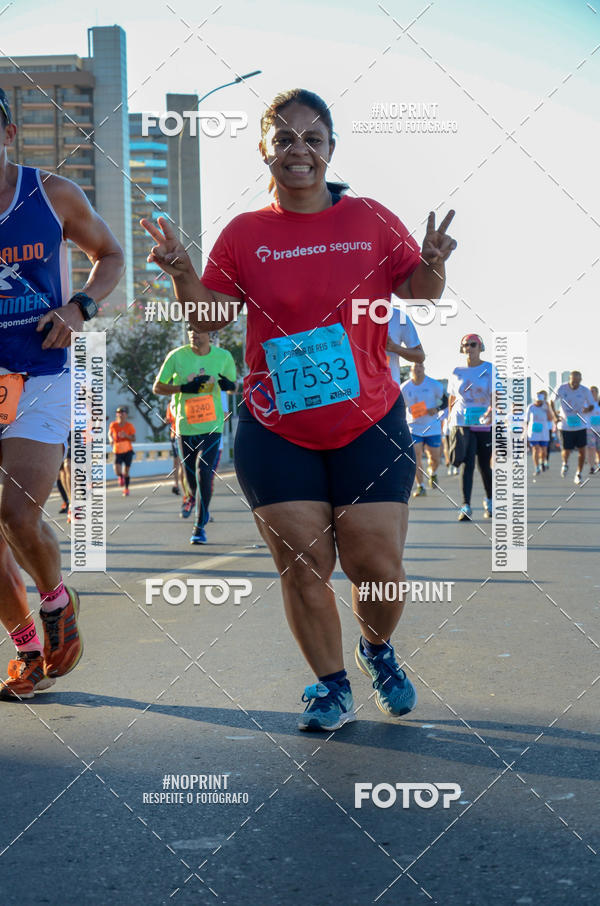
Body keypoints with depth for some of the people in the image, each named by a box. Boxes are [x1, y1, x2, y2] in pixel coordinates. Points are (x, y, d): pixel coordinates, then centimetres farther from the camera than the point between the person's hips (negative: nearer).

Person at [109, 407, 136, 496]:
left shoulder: (130, 426, -8)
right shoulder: (113, 425, -5)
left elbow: (134, 439, -5)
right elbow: (110, 434, 14)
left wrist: (126, 436, -23)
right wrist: (111, 439, -7)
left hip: (128, 450, 0)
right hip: (117, 451, 0)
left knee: (126, 471, 2)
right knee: (117, 470, -20)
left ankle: (126, 488, 22)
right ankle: (120, 477, 17)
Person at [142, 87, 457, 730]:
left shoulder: (370, 219, 4)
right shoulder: (244, 233, 4)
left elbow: (418, 292, 8)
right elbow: (211, 315, 2)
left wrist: (431, 267, -14)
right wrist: (182, 275, -16)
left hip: (369, 424, 0)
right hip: (275, 432, 0)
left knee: (379, 566, -1)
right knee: (301, 566, 0)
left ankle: (376, 648, 33)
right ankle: (331, 685, 21)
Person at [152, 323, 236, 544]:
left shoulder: (223, 356, -1)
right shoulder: (177, 356, -5)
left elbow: (233, 385, 14)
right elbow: (157, 387, 0)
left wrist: (229, 385, -11)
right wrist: (184, 388, -16)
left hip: (212, 426, -1)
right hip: (185, 426, 1)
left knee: (204, 474, -14)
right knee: (191, 477, 11)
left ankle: (200, 527, -3)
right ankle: (193, 498, 47)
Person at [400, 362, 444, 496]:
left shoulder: (434, 385, -6)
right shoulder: (404, 388, -2)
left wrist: (436, 409, -16)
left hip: (433, 428, 0)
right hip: (414, 428, 0)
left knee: (435, 458, 6)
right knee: (416, 458, -9)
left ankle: (432, 472, 40)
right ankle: (420, 486, 2)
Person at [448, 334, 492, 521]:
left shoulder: (490, 370, 0)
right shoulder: (457, 372, 8)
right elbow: (451, 398, 18)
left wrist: (492, 410, -29)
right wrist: (451, 418, 13)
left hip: (485, 424, 0)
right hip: (462, 423, 1)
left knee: (485, 465, 7)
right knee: (467, 464, -13)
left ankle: (489, 500, 32)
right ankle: (466, 506, -16)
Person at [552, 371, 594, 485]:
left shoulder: (585, 390, -6)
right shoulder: (561, 389, -7)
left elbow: (591, 405, 4)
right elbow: (552, 401, 8)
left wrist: (587, 409, -20)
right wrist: (555, 415, -4)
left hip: (580, 425, 1)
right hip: (565, 425, -1)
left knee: (582, 450, -4)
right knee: (566, 451, 1)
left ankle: (578, 474, 14)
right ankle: (565, 464, 37)